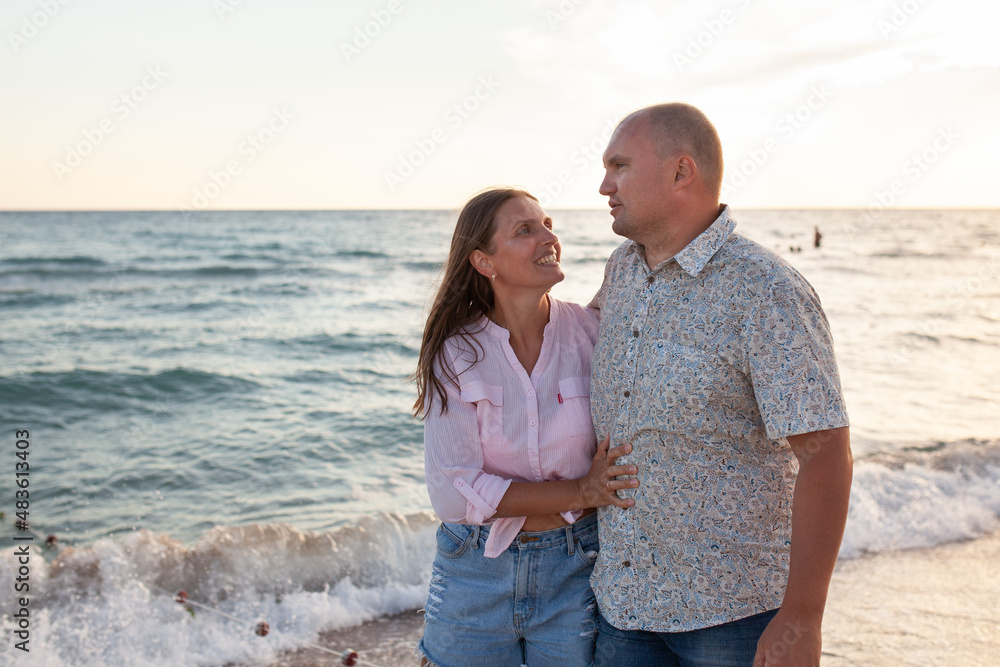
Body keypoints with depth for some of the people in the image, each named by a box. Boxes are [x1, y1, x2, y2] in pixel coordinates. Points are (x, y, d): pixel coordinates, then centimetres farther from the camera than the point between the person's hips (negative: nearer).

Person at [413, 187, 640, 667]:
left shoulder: (592, 333, -9)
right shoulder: (455, 355, -10)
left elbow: (634, 456, -1)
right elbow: (453, 495, -15)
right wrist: (581, 492, -19)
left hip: (575, 572, 1)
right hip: (475, 571, 0)